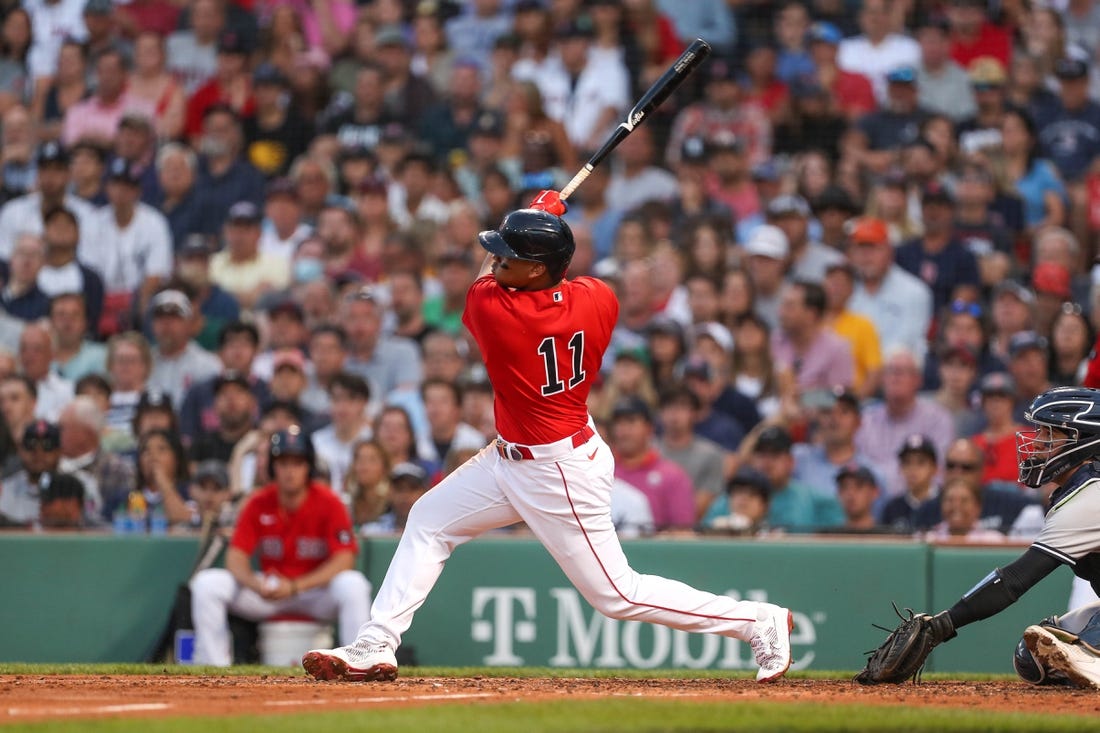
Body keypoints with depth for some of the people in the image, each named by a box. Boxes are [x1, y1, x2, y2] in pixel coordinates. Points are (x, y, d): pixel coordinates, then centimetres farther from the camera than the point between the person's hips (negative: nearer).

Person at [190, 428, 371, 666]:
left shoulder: (328, 503, -12)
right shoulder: (258, 503, -5)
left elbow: (344, 559, -19)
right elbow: (236, 556, -8)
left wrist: (295, 587, -29)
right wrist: (255, 584, -32)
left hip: (316, 590, -3)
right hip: (267, 593, 3)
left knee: (353, 585, -35)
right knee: (207, 583, -17)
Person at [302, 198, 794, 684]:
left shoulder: (491, 308, -28)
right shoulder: (598, 299, -12)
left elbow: (485, 278, -3)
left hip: (561, 476, -9)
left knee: (616, 594, 2)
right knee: (429, 519, 14)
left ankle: (761, 623, 10)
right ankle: (375, 648, 16)